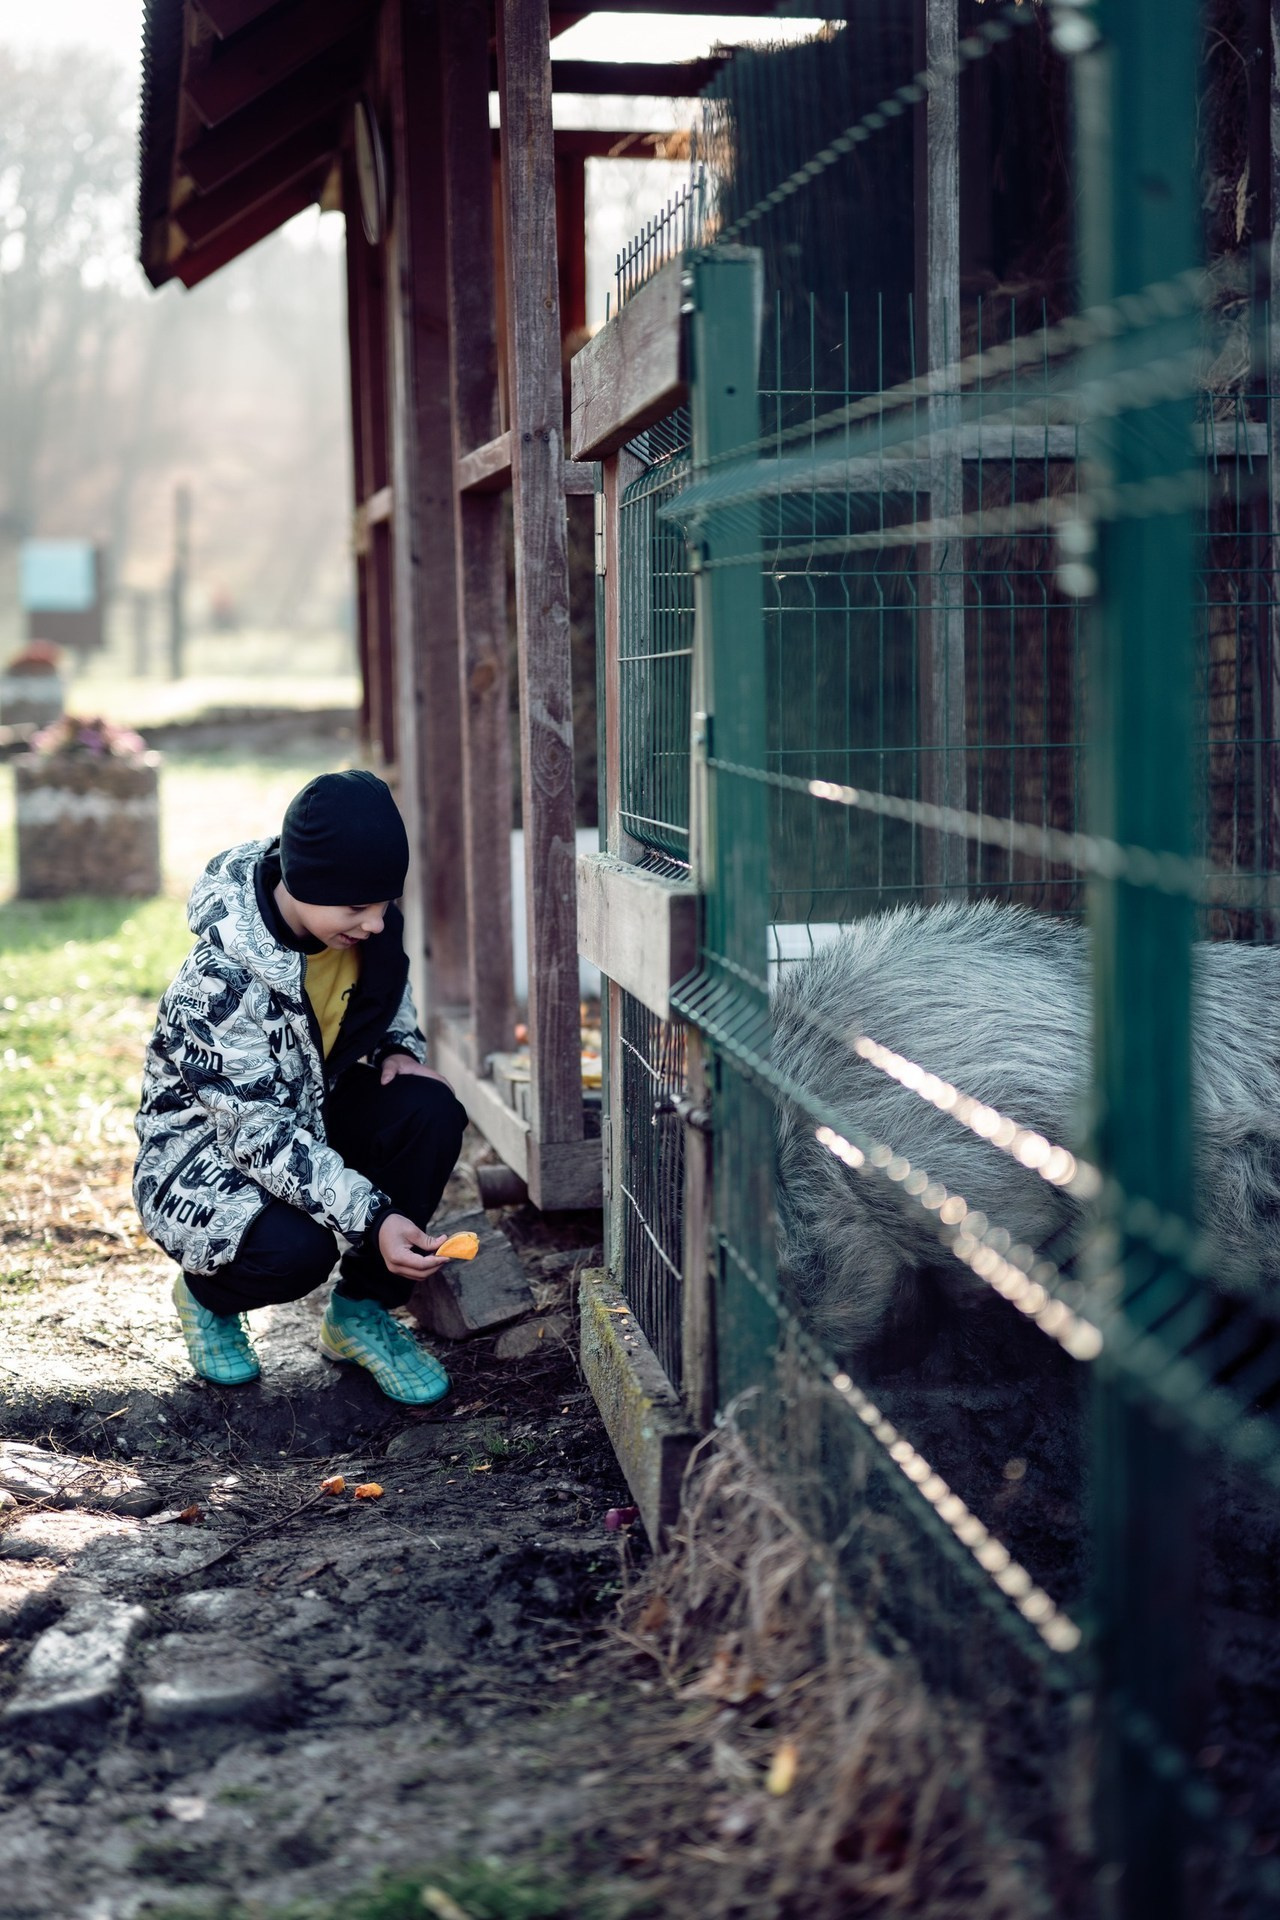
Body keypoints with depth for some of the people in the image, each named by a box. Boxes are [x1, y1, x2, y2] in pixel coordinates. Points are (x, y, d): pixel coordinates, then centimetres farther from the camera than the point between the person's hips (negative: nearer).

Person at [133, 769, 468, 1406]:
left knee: (429, 1112, -22)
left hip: (310, 1109, 6)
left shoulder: (363, 922, -13)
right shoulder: (220, 980, -33)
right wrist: (373, 1220, -40)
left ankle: (360, 1311, -4)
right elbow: (260, 1133, -33)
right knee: (295, 1248, -35)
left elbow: (388, 989, 13)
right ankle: (207, 1294, 4)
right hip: (207, 1137, -6)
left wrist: (400, 1046, -10)